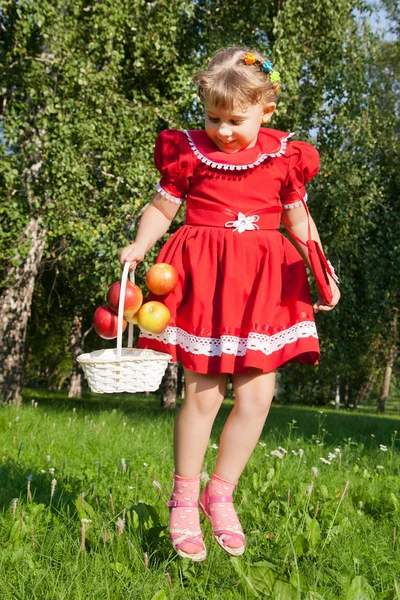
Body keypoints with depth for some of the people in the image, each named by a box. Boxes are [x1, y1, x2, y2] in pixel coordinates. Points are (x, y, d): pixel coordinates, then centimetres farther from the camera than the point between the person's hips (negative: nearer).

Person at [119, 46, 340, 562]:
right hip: (204, 277, -2)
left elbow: (299, 221, 15)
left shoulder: (284, 157, 5)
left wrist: (322, 272, 7)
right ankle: (184, 501, 15)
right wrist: (139, 245, -12)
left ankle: (220, 493, 19)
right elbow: (162, 206, 6)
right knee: (203, 393, -2)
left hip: (263, 284, 3)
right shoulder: (190, 151, 0)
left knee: (257, 394, 0)